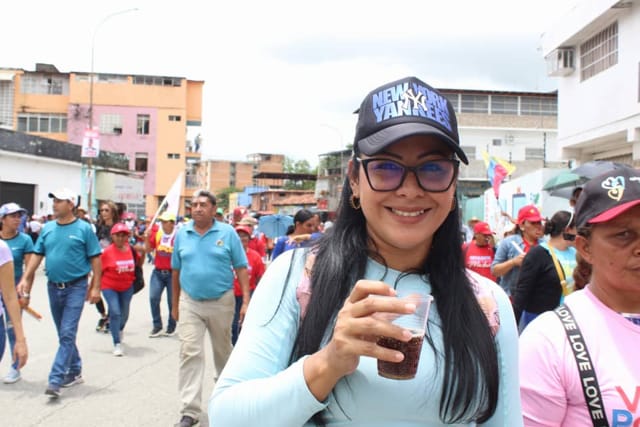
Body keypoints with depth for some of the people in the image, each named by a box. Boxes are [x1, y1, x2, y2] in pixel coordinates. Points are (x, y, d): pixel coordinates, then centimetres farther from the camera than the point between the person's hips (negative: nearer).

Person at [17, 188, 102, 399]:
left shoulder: (84, 229, -8)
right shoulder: (47, 229, 6)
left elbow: (95, 259, -7)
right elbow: (37, 255, 8)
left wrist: (95, 287, -10)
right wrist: (25, 279, -3)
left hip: (76, 287, -6)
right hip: (53, 287, 6)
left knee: (67, 334, -8)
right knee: (64, 334, 15)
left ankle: (55, 380, -7)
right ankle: (74, 372, 29)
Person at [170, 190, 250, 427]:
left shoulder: (227, 233, -5)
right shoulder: (182, 234, 2)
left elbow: (241, 268, -5)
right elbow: (176, 271, 9)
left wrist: (246, 301, -11)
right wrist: (175, 304, 12)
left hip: (221, 301, -1)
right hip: (190, 302, 1)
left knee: (223, 350, 17)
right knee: (190, 353, -6)